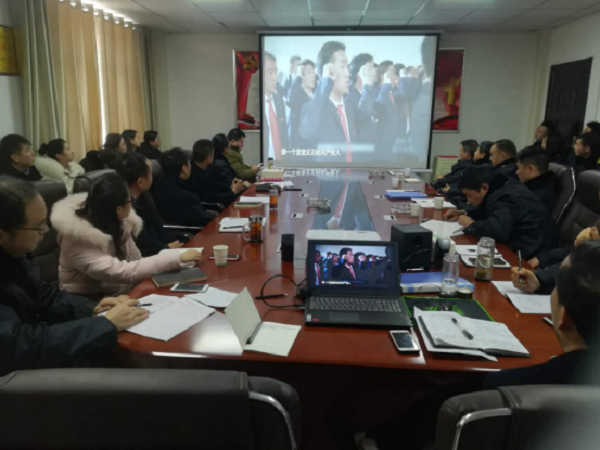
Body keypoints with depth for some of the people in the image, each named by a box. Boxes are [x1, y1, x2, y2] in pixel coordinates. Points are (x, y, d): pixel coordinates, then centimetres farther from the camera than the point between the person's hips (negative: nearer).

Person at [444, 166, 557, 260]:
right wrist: (463, 214, 9)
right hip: (522, 245, 9)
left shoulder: (505, 197, -22)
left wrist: (471, 225, -19)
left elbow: (497, 229, -37)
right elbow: (487, 213, 23)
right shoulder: (502, 188, 8)